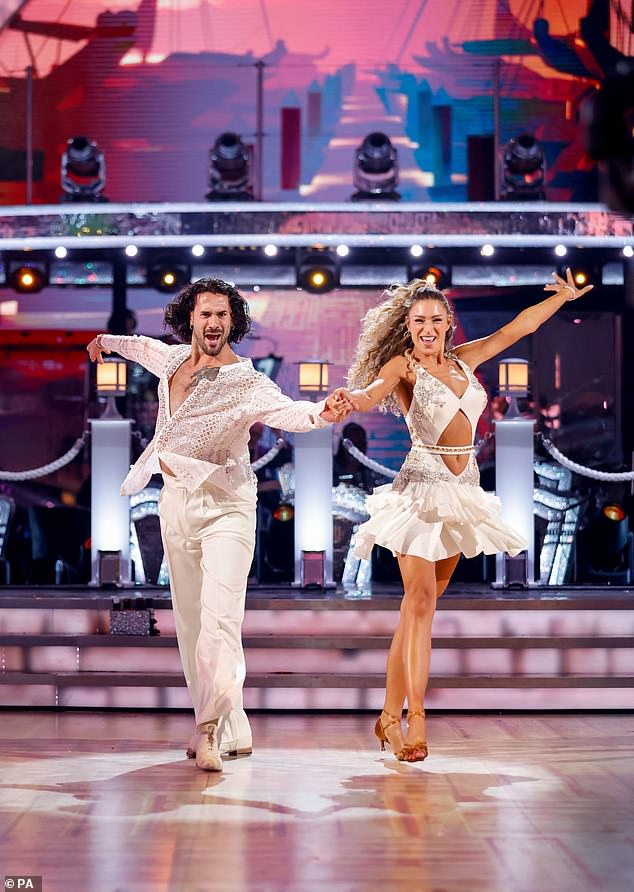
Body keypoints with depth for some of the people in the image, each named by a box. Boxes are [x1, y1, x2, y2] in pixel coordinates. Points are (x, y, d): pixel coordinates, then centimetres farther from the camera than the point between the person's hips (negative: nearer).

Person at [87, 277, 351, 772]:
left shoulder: (245, 382, -13)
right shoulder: (173, 358, 6)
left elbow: (287, 412, -30)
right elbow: (145, 347, 30)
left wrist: (322, 413, -52)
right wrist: (109, 341, 50)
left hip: (223, 505, -6)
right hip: (176, 503, 6)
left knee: (219, 615, -21)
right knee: (191, 620, 6)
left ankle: (212, 729, -25)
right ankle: (232, 731, 11)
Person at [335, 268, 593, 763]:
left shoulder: (463, 360, 12)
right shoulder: (402, 366, -4)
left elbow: (515, 328, 19)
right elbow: (374, 390, -24)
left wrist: (563, 297, 23)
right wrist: (352, 397, -46)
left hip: (463, 489, 6)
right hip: (422, 485, -6)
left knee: (421, 602, 6)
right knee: (420, 597, -14)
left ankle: (391, 715, 10)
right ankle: (415, 718, -16)